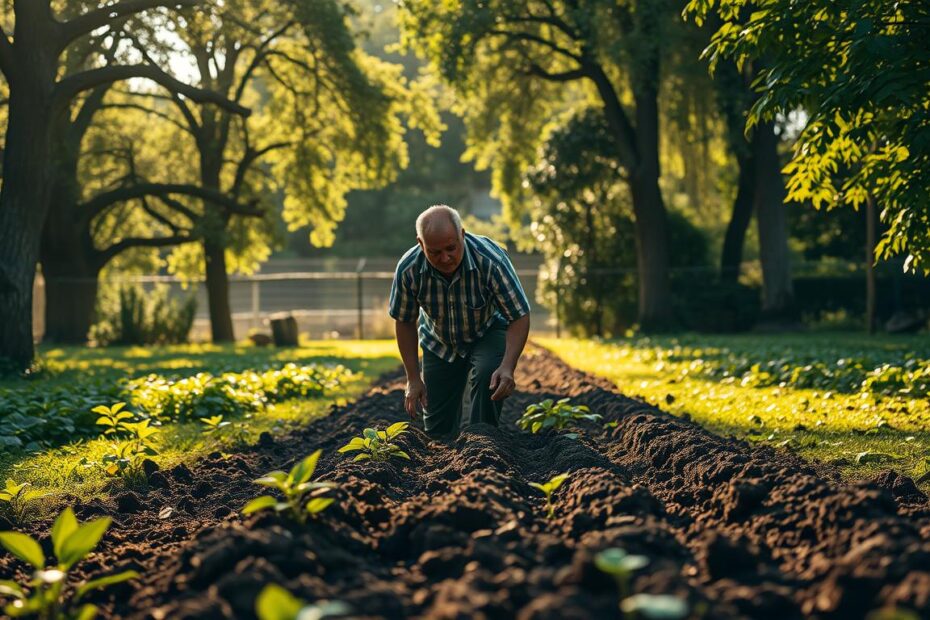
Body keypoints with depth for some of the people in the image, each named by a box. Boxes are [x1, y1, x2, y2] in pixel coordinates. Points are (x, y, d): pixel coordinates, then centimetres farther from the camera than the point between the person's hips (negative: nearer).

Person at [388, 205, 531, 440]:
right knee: (437, 427, 2)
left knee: (487, 375, -32)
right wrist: (413, 378, -11)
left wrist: (508, 367, -42)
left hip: (488, 331, -2)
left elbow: (519, 317, -28)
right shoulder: (408, 269, -29)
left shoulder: (491, 260, -37)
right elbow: (405, 322, -11)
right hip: (439, 341, 2)